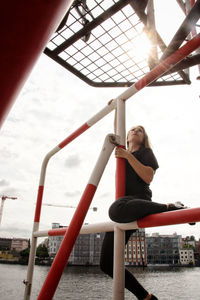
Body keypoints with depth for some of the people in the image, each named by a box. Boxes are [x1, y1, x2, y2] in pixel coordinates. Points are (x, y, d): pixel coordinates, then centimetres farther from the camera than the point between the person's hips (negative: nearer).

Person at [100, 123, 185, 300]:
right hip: (124, 204, 6)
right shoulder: (122, 153, 28)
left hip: (139, 200, -6)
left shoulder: (146, 152, 10)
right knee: (107, 264, -2)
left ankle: (170, 207, -21)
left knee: (116, 210, -45)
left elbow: (148, 177, -7)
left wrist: (129, 156, -8)